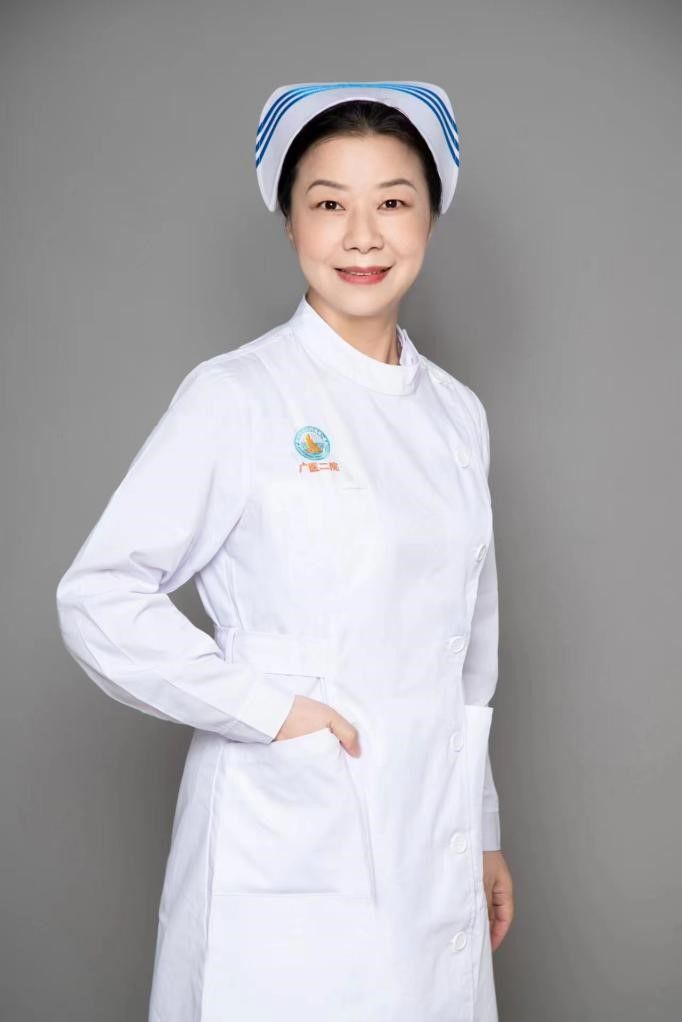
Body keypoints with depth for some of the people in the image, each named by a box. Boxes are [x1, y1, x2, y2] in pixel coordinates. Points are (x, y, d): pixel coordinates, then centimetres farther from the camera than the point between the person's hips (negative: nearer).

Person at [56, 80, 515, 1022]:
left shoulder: (458, 414, 8)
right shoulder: (236, 397, -9)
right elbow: (98, 599, -12)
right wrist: (265, 707, -16)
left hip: (433, 845, 5)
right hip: (285, 851, -5)